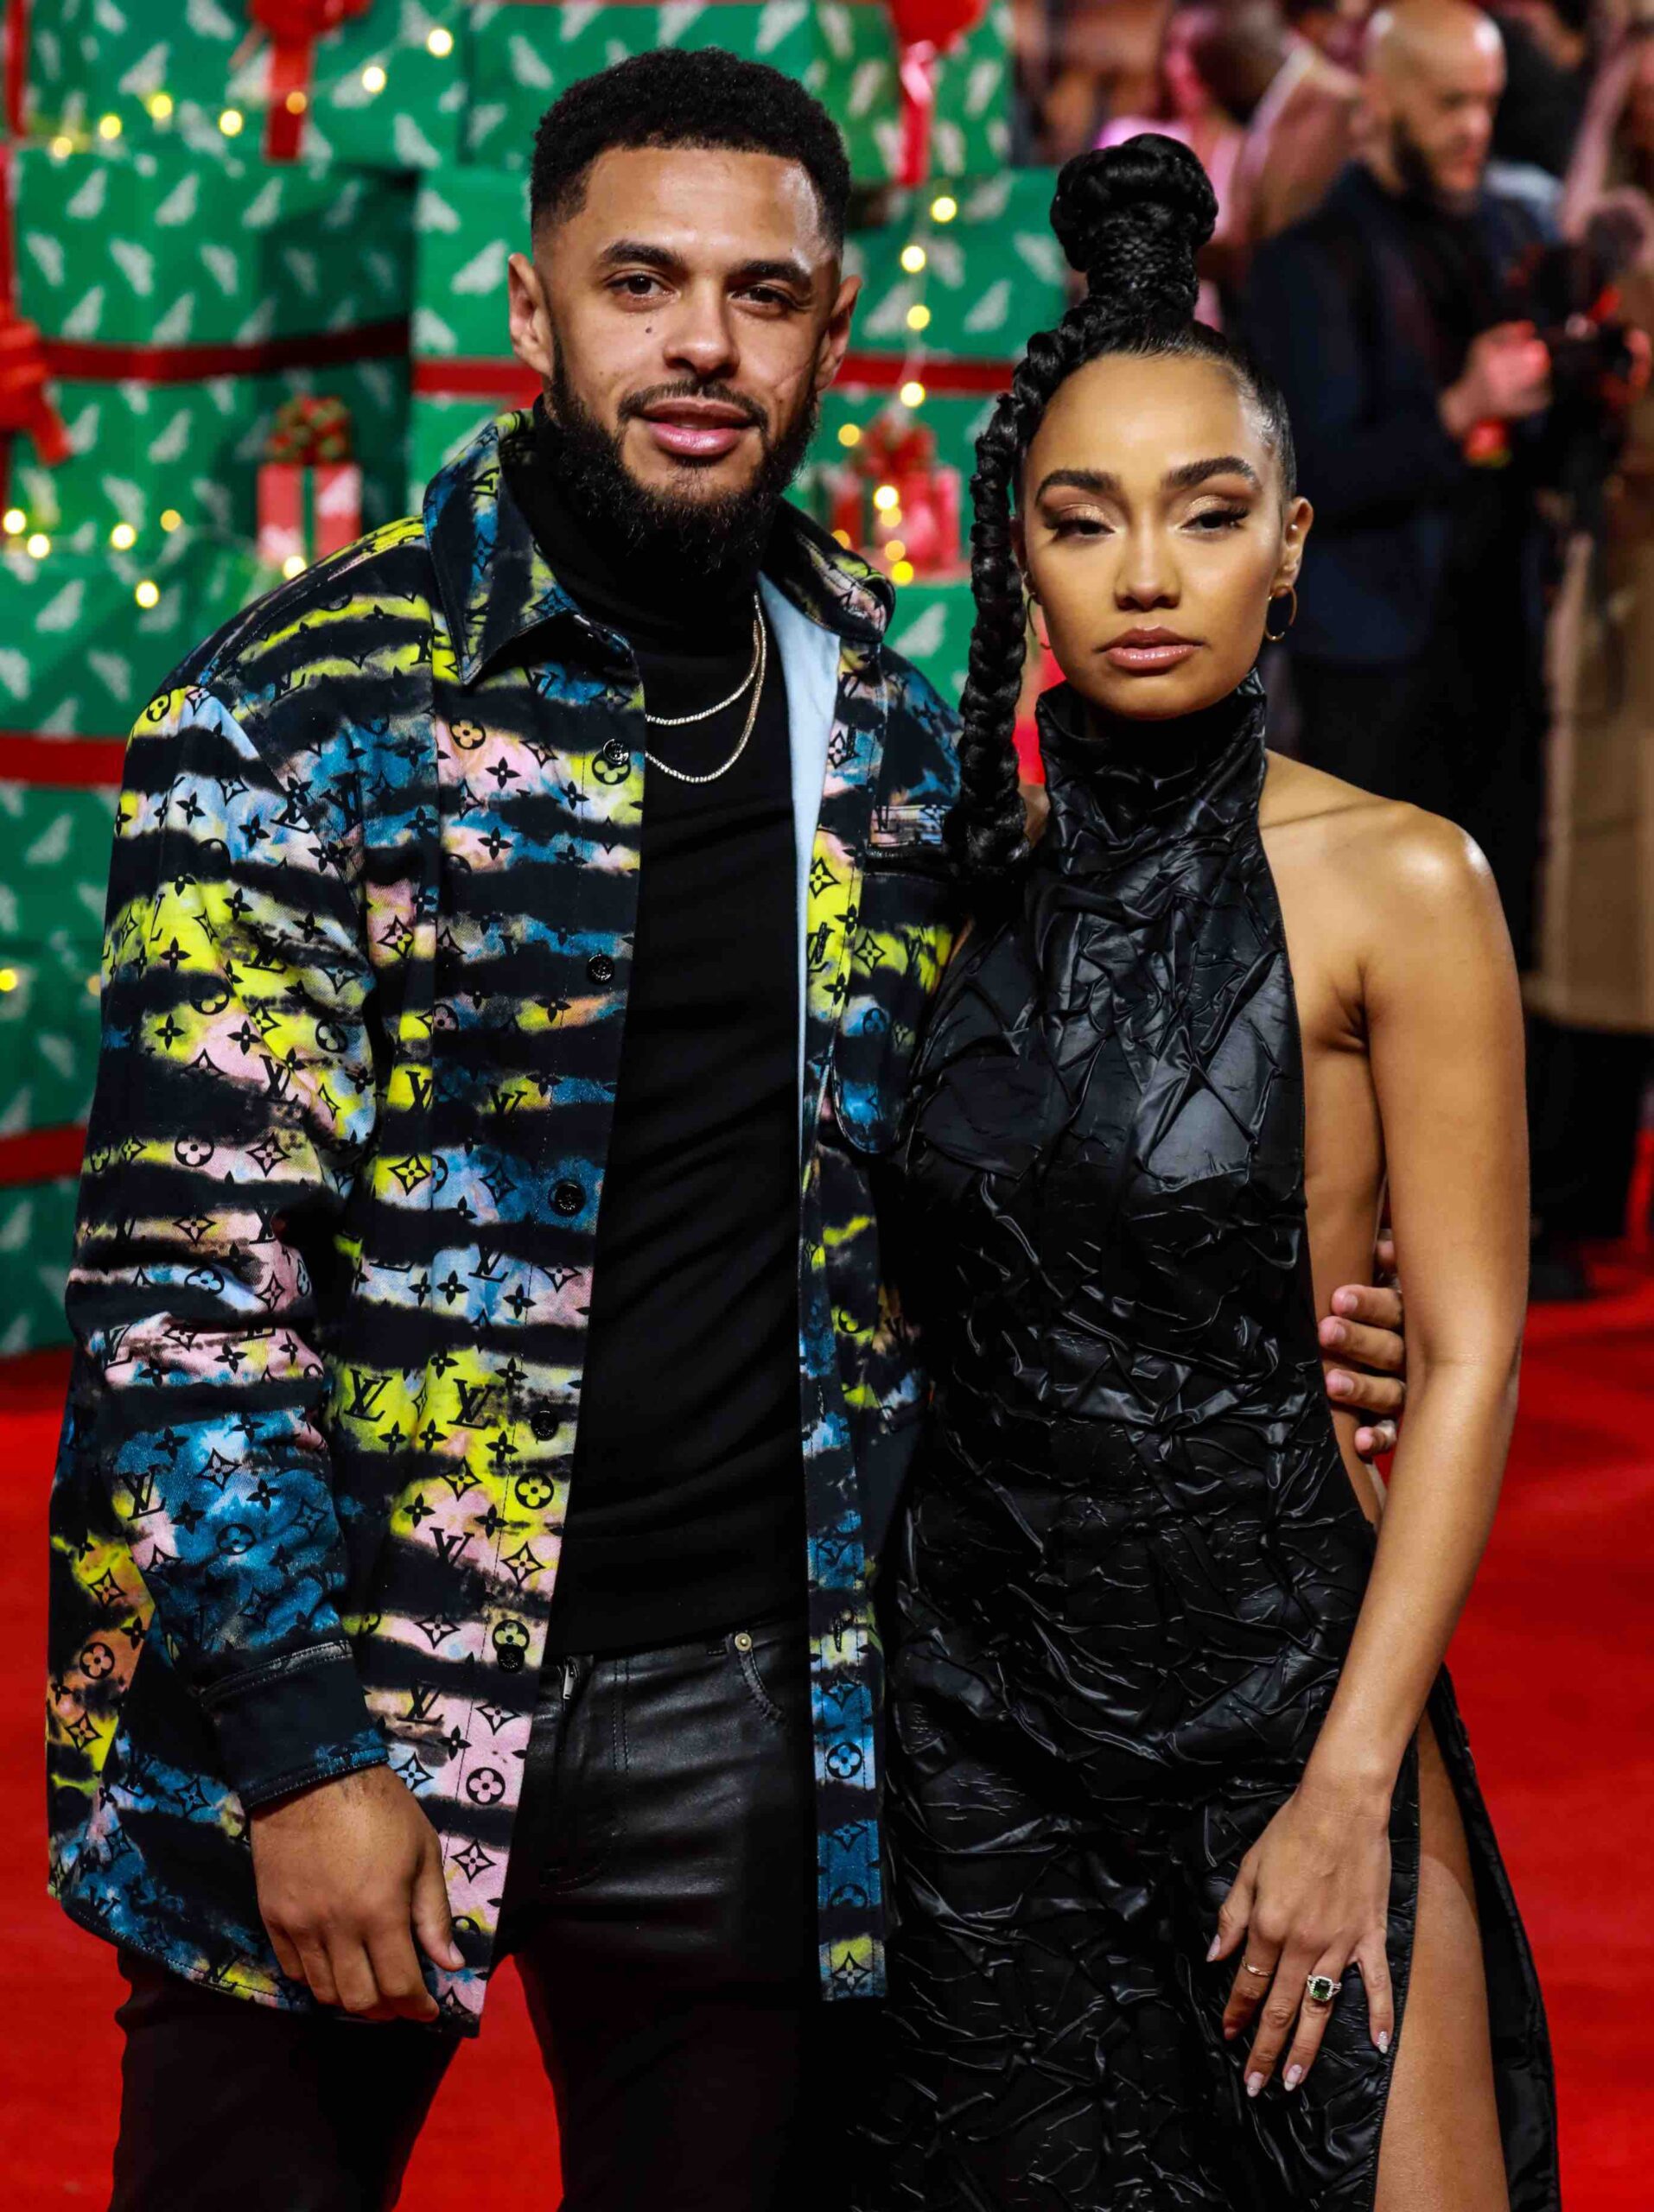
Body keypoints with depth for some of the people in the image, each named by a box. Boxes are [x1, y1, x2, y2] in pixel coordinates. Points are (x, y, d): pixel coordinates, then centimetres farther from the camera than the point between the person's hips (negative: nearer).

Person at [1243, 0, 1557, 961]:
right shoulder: (1313, 257, -5)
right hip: (1376, 648, -6)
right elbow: (1321, 475, -11)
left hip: (1501, 624, 6)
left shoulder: (1510, 233, 14)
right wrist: (1459, 413, -23)